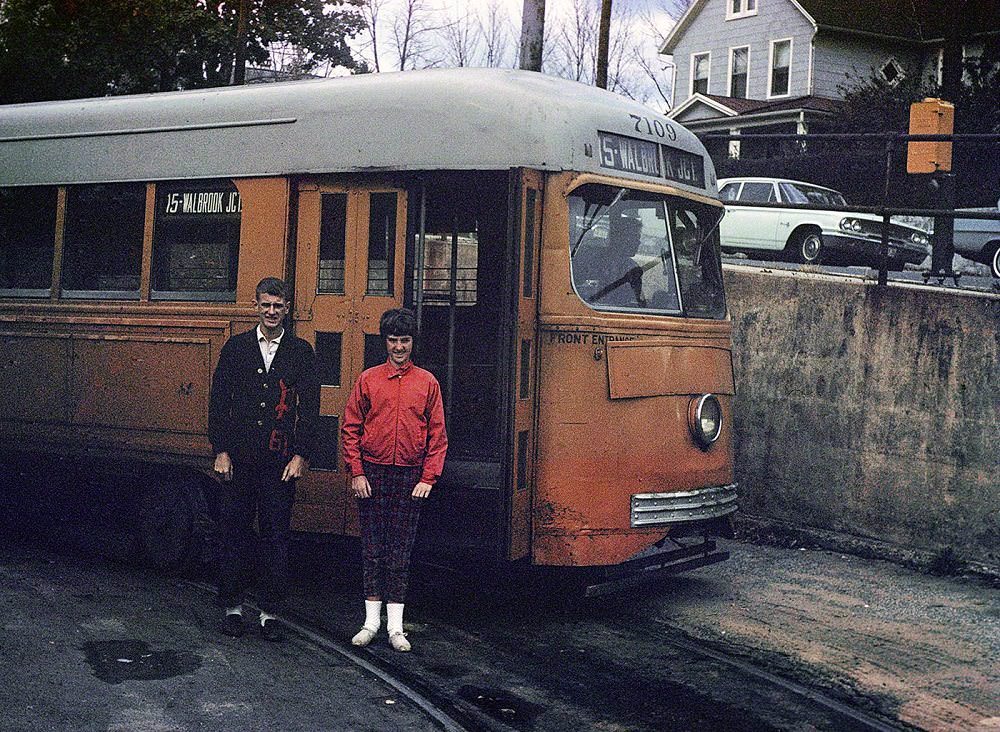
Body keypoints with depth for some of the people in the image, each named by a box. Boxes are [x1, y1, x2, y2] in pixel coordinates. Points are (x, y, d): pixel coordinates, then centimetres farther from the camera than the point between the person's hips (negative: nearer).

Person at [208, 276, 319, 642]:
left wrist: (300, 456, -5)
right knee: (233, 533, 5)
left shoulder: (301, 352, 6)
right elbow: (218, 402, 6)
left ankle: (269, 613, 11)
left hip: (280, 461, -1)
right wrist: (221, 451, -2)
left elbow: (309, 408, 3)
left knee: (276, 535, 3)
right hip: (238, 458, 1)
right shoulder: (235, 347, 8)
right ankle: (232, 608, 16)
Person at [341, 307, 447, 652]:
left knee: (401, 550, 3)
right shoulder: (368, 380, 5)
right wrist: (356, 472, -4)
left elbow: (438, 435, 5)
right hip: (372, 473, 0)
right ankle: (372, 621, 14)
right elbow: (350, 429, 5)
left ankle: (395, 627, 9)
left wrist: (428, 478, -3)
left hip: (410, 475, 0)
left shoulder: (427, 382, 5)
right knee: (373, 548, 5)